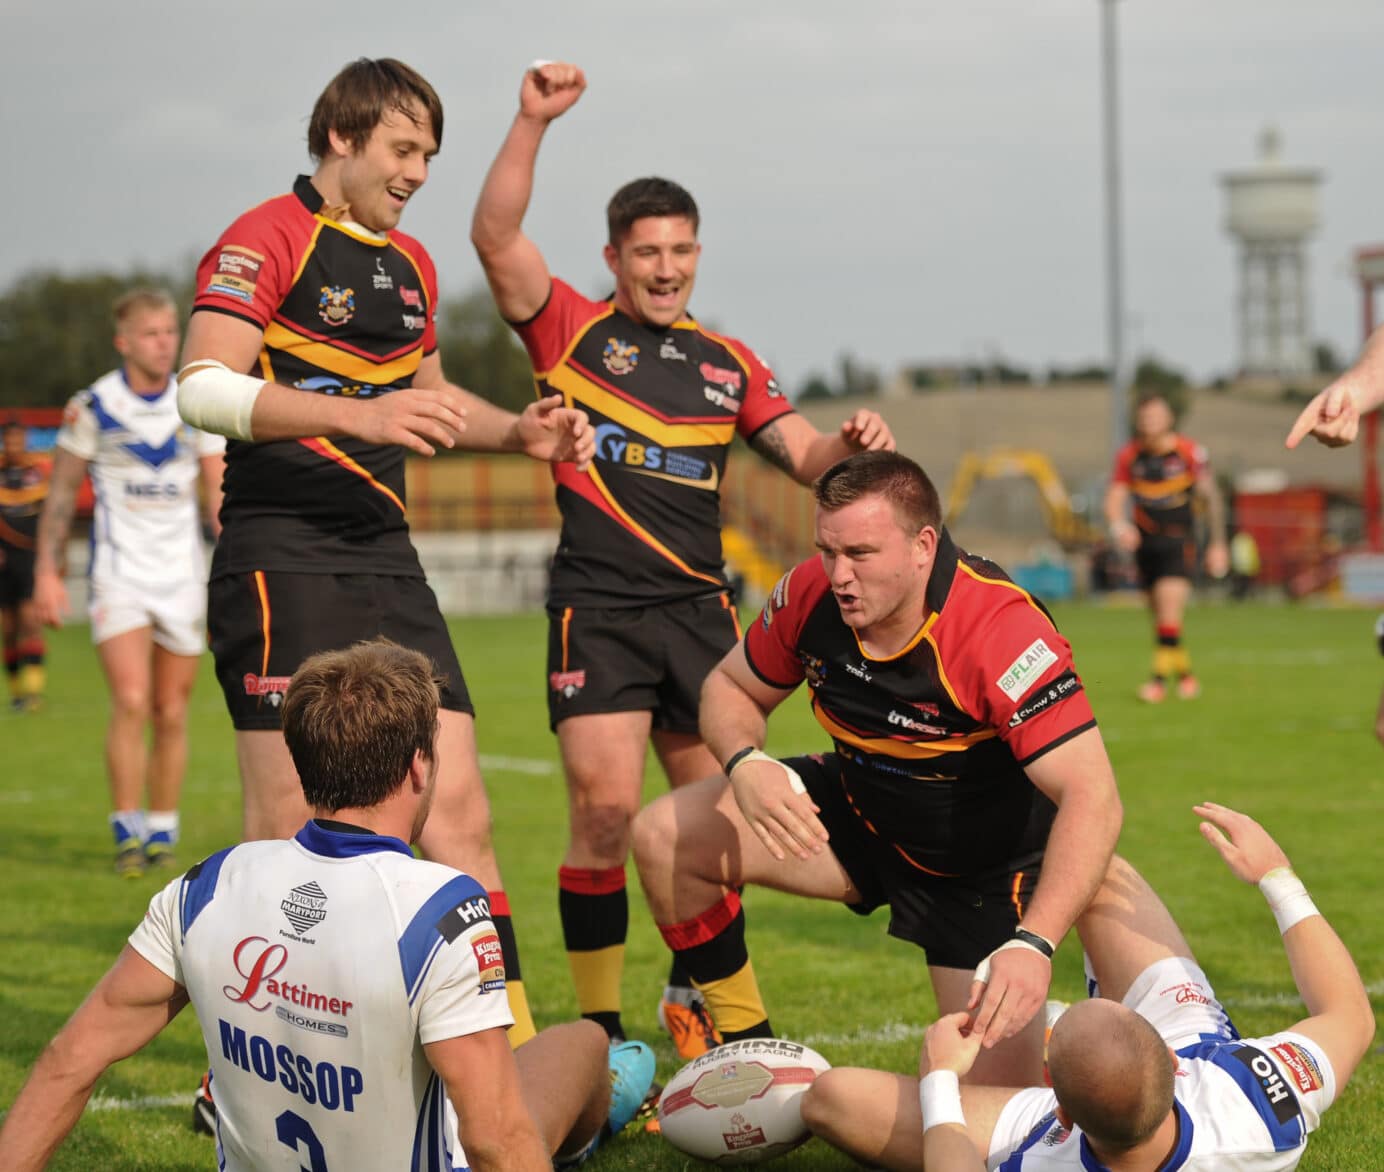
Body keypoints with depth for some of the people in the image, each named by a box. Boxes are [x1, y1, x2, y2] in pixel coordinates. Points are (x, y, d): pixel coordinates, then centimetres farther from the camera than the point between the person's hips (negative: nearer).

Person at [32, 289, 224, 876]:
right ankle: (126, 832, -6)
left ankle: (162, 834, 17)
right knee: (131, 702, -17)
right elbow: (61, 492, 4)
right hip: (119, 575, -2)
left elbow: (218, 492, 6)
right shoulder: (93, 406, -4)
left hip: (183, 577, 2)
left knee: (172, 714, 4)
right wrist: (47, 572, 0)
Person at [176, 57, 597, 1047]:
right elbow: (205, 388, -19)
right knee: (291, 834, -8)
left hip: (388, 562, 8)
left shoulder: (411, 265, 20)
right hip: (283, 565, -7)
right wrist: (357, 415, -29)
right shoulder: (266, 239, -6)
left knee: (460, 817, 1)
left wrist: (520, 432, 18)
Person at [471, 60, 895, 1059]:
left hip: (700, 606, 4)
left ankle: (699, 995, 27)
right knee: (607, 808, -13)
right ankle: (599, 1030, -2)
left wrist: (850, 443, -10)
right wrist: (534, 123, -19)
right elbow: (496, 236, -10)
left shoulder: (728, 363, 17)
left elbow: (803, 456, 12)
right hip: (599, 607, -4)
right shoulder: (573, 330, 4)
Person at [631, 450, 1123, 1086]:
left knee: (992, 1098, -18)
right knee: (664, 837, -11)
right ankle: (747, 1052, 9)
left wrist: (1033, 944, -52)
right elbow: (731, 688, 0)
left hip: (987, 863, -5)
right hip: (861, 811, 5)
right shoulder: (811, 594, -19)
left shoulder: (1004, 631, -36)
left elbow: (1092, 797, -41)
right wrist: (745, 764, -24)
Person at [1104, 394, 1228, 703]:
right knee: (1159, 612, 9)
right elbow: (1114, 498, 2)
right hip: (1145, 542, 4)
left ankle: (1160, 678, -19)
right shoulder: (1129, 456, 1)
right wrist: (1119, 524, -21)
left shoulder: (1189, 453, -7)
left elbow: (1211, 497, 1)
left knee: (1170, 604, -19)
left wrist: (1217, 544, 4)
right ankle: (1185, 674, 26)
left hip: (1179, 541, -4)